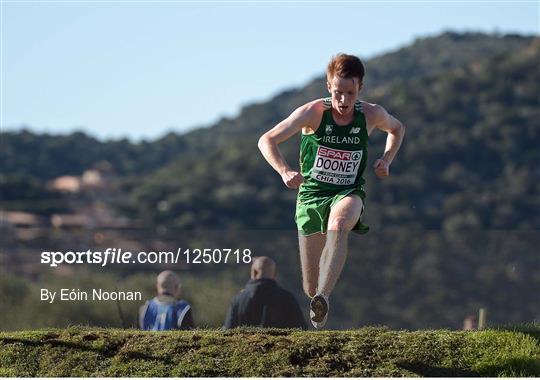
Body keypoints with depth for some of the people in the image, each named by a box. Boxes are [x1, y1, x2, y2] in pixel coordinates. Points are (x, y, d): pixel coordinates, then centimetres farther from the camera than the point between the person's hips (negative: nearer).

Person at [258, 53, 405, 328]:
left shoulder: (371, 115, -3)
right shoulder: (314, 112, -11)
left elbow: (397, 128, 21)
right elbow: (267, 140, -14)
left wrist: (386, 160, 3)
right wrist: (284, 171, -32)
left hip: (348, 194, 0)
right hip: (311, 194, 0)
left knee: (338, 226, -40)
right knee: (311, 287, -1)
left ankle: (323, 298, -51)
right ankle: (316, 297, 38)